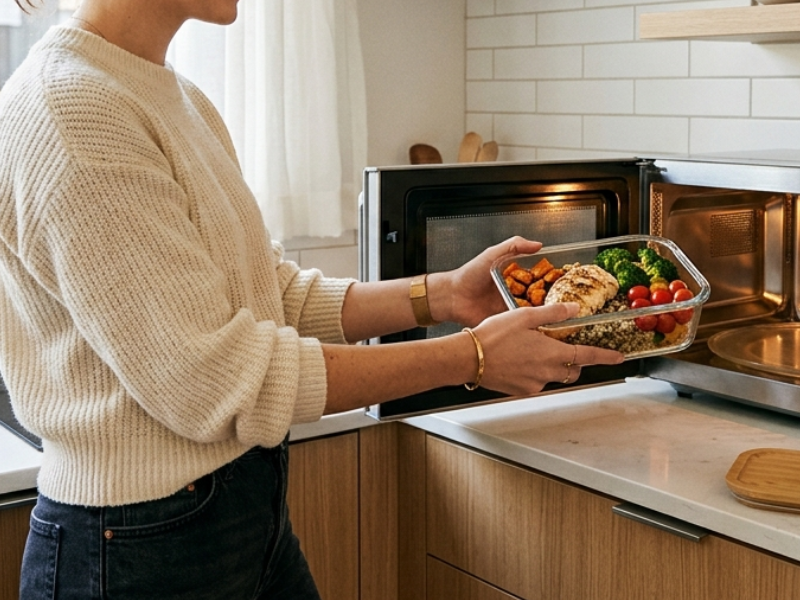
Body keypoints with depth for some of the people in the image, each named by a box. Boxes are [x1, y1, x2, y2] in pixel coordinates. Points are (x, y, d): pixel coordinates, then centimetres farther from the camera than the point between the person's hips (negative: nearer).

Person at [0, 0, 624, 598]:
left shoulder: (178, 99, 8)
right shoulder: (66, 113, -21)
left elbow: (279, 295, 8)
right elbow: (214, 380, -23)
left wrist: (444, 294, -3)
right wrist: (471, 356, -18)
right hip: (141, 544, -8)